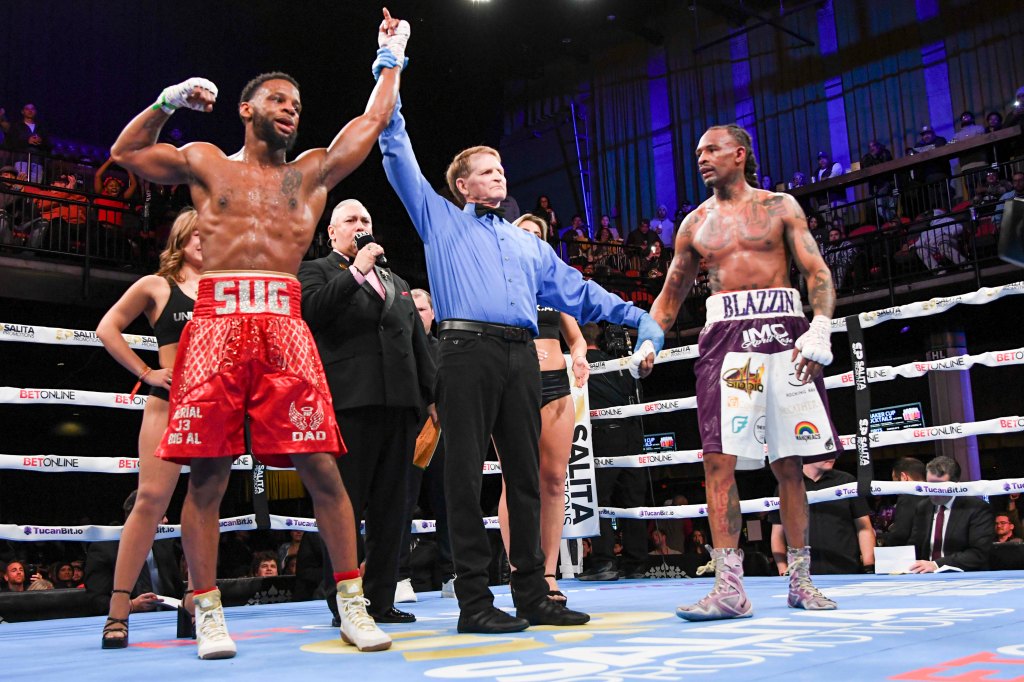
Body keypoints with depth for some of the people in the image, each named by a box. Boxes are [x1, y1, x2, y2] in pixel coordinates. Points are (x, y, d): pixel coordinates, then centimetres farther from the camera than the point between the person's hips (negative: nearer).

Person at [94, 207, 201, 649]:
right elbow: (108, 329, 9)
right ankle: (118, 612, -8)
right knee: (151, 498, -12)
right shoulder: (157, 286, 8)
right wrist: (144, 372, 0)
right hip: (170, 401, -3)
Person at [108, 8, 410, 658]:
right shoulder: (206, 162, 20)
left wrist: (392, 56, 31)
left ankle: (352, 603, 0)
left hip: (284, 324, 1)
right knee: (207, 471, -3)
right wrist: (169, 100, 12)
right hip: (215, 322, 0)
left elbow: (374, 120, 23)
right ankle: (208, 610, 7)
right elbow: (126, 152, 22)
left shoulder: (313, 171, 21)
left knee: (320, 465, -7)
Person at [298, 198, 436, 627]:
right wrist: (357, 271, -9)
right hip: (350, 399, -5)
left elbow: (418, 342, 23)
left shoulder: (397, 282, 27)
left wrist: (431, 396, 14)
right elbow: (312, 310, -11)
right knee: (347, 504, -4)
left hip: (400, 403, 5)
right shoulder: (315, 271, 11)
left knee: (390, 506, 5)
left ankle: (381, 600, 11)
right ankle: (342, 601, 3)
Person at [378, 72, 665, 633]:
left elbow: (576, 291, 26)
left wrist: (638, 317, 16)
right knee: (466, 476, -6)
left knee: (526, 475, 4)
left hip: (521, 358, 5)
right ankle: (474, 601, -3)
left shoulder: (528, 243, 29)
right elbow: (399, 159, 16)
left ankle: (533, 594, 10)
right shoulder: (440, 220, 19)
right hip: (468, 351, -4)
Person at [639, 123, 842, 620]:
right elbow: (671, 295, 20)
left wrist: (820, 331, -12)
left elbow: (817, 271, 3)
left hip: (781, 332, -1)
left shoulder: (779, 207, 10)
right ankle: (729, 588, -10)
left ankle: (800, 580, 14)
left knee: (788, 463, 2)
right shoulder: (695, 224, 17)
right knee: (718, 459, -11)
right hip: (724, 337, 2)